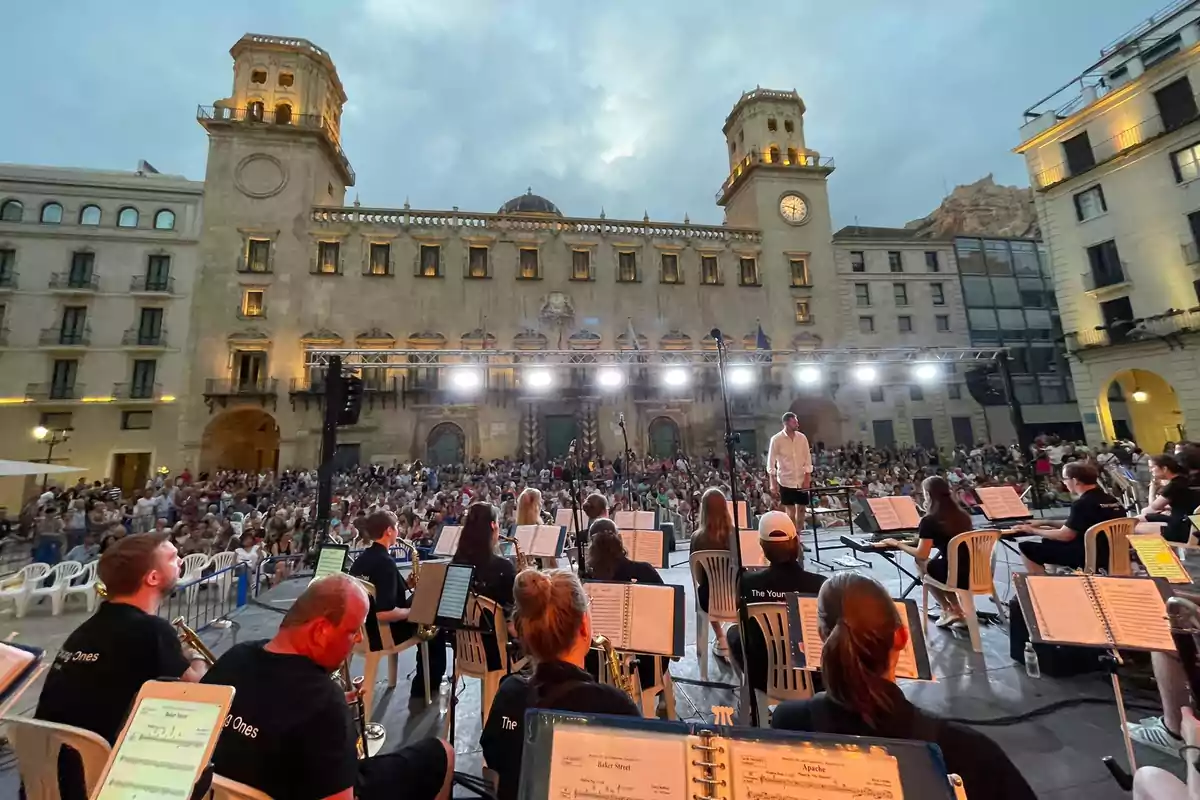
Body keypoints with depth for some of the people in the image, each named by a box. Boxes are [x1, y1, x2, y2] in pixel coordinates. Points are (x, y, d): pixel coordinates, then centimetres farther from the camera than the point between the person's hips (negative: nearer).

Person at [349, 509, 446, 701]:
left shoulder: (361, 559, 2)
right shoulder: (385, 562, -27)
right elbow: (384, 613, -33)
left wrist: (405, 584, 5)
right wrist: (413, 612, -16)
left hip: (364, 626, 9)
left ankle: (424, 681, 32)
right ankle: (424, 688, 21)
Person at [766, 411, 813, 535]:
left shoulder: (802, 437, -1)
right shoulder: (776, 439, -10)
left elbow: (808, 460, 4)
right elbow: (771, 463, -8)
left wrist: (807, 479, -3)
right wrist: (773, 483, -11)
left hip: (801, 480, 3)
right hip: (785, 481, -3)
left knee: (801, 509, 9)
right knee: (790, 511, 3)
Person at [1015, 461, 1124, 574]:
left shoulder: (1083, 503, -21)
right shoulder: (1109, 499, 8)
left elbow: (1065, 536, -18)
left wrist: (1033, 530, -5)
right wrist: (1044, 523, 17)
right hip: (1108, 553, 9)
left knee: (1027, 548, -8)